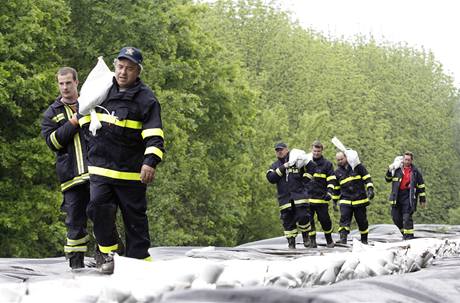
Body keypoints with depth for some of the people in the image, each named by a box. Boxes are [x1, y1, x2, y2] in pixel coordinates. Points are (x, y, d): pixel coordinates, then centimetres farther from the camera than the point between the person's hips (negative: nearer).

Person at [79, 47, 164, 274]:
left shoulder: (146, 99, -6)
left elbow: (154, 135, -13)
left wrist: (151, 161, -28)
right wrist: (90, 133, 16)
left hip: (131, 170, -2)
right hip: (100, 166, 3)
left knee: (135, 217, 5)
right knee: (99, 207, -13)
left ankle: (140, 260, 15)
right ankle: (106, 250, 6)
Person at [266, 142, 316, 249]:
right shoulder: (275, 166, 13)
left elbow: (311, 167, 11)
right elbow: (270, 178, -5)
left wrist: (305, 180, 3)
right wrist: (282, 168, -11)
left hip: (299, 194, -2)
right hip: (284, 198, 2)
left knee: (303, 216, -13)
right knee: (288, 220, 1)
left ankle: (305, 236, 10)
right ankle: (291, 242, 10)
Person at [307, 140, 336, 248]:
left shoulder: (327, 164, 4)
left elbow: (331, 180, 0)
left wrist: (329, 193, -13)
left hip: (321, 199, -2)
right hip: (307, 198, 2)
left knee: (325, 220, 0)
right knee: (308, 220, -1)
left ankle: (329, 240, 17)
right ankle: (312, 241, 8)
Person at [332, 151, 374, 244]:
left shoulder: (357, 166, 1)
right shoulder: (337, 172, 11)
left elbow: (367, 178, 3)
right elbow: (336, 188, 21)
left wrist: (370, 189, -10)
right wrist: (335, 201, 22)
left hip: (360, 199, -1)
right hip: (345, 201, 1)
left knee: (362, 221, 7)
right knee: (344, 219, -18)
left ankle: (364, 239, 25)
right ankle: (343, 239, -25)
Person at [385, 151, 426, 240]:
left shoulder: (415, 171, 3)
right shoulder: (397, 169, 8)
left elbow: (421, 186, 7)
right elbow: (388, 179, 16)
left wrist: (422, 200, 6)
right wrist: (389, 171, -4)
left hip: (409, 197, -3)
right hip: (397, 197, 4)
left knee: (407, 217, -11)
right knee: (396, 217, 7)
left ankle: (409, 235, -4)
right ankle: (404, 232, 26)